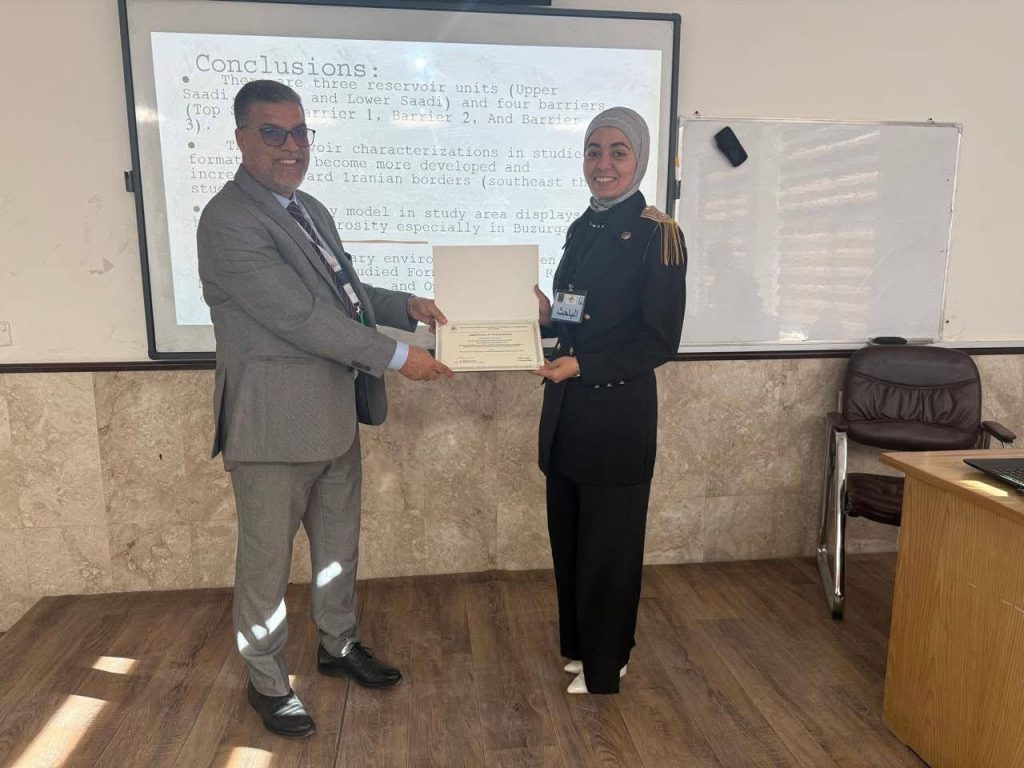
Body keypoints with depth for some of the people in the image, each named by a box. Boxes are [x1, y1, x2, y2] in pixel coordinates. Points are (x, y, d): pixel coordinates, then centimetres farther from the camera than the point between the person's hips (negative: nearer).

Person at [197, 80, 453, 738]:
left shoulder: (312, 209, 11)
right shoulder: (228, 220, -18)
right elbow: (300, 315, -24)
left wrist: (407, 306, 4)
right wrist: (397, 357, -21)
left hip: (336, 414, 8)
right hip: (274, 423, -8)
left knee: (338, 544, 22)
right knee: (268, 559, 11)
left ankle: (341, 645, 43)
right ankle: (267, 680, 33)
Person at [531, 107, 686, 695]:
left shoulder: (657, 235, -11)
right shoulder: (583, 229, 10)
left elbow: (660, 341, -14)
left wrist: (581, 366, -21)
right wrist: (545, 314, -3)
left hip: (618, 411, -7)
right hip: (567, 408, 7)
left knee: (608, 541, 8)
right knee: (568, 535, 17)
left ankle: (605, 664, 30)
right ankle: (579, 645, 39)